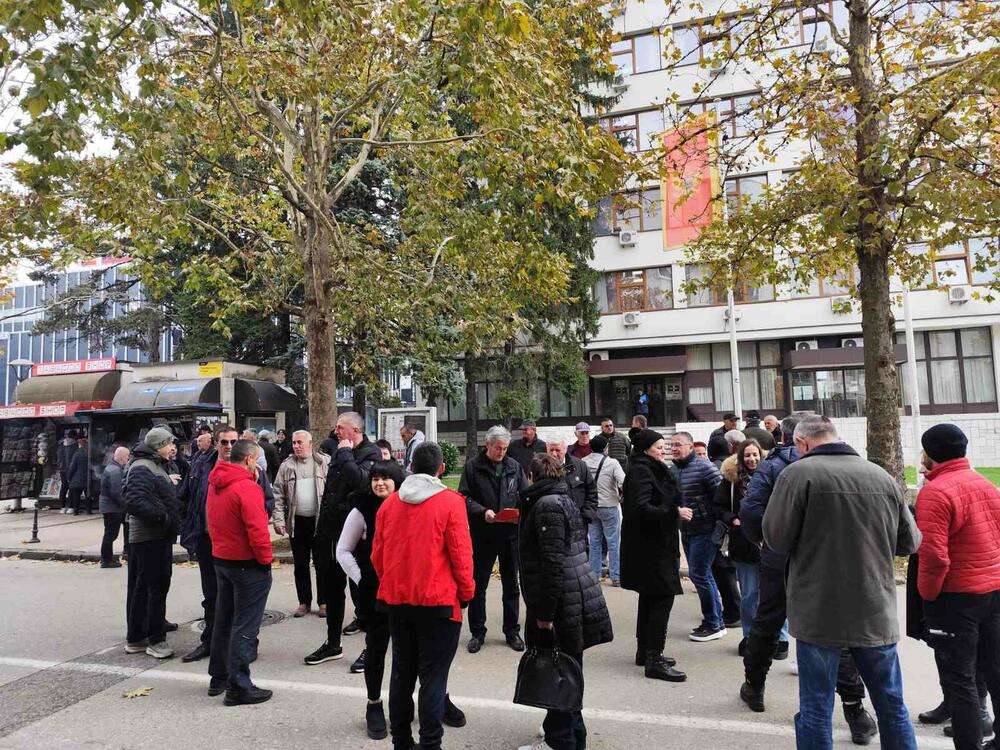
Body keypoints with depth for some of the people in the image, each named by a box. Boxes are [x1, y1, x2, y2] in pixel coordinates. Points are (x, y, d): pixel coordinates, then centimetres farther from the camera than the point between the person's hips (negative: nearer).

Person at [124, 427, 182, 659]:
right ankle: (155, 640, 5)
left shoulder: (155, 466, 17)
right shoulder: (141, 468, -16)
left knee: (140, 588, 16)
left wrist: (169, 482, 10)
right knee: (156, 587, -4)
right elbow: (135, 503, -26)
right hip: (151, 538, -11)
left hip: (157, 536, 11)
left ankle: (135, 639, 26)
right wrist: (164, 517, -22)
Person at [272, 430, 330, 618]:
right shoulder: (286, 466, 4)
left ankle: (323, 601, 20)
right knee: (300, 564, 11)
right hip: (297, 522, 3)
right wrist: (278, 520, -6)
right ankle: (304, 602, 24)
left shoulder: (325, 462, -4)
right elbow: (278, 495, 3)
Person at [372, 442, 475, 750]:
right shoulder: (450, 502, -11)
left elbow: (377, 554, 6)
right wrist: (466, 593, 2)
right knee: (433, 677, 4)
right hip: (438, 601, -5)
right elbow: (461, 554, -12)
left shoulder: (389, 503, 1)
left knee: (401, 672, 17)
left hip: (396, 599, 5)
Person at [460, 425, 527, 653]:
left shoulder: (514, 466, 5)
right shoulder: (473, 467, -4)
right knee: (478, 585, 8)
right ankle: (477, 632, 22)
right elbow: (465, 497, -6)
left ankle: (512, 631, 26)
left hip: (510, 533, 2)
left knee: (511, 585, 12)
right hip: (482, 534, -2)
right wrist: (482, 512, -21)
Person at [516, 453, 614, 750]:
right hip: (576, 596, 10)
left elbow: (553, 563, -22)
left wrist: (545, 613, -19)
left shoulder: (547, 505, -16)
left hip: (562, 601, -10)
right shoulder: (564, 499, 14)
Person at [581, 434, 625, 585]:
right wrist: (623, 497, 0)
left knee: (594, 542, 13)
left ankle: (594, 575, 18)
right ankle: (616, 577, 9)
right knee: (613, 543, 5)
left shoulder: (583, 462, -3)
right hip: (609, 506, -4)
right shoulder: (612, 463, -14)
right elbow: (623, 483, -19)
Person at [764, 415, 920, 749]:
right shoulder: (882, 476, 2)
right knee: (892, 706, 19)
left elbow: (776, 539, -11)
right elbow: (909, 541, 10)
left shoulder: (798, 473, -12)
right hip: (876, 612, 4)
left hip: (819, 613, -4)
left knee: (816, 709, 7)